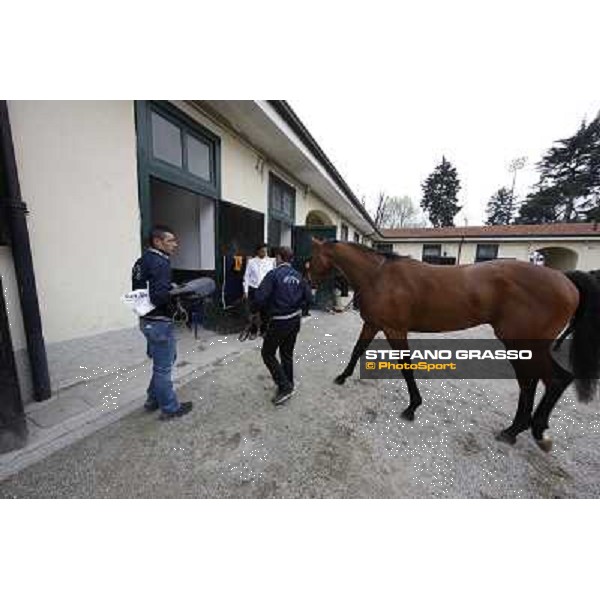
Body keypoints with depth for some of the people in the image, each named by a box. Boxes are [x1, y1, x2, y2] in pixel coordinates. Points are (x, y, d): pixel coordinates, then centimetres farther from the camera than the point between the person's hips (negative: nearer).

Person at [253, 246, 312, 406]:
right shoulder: (297, 275, 4)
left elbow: (259, 298, -21)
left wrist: (265, 309, -2)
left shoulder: (273, 274, -14)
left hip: (279, 321, -7)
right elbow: (308, 297, 4)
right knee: (287, 354, 20)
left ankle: (285, 386, 8)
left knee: (268, 354, 10)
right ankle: (288, 386, 33)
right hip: (295, 320, 7)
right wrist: (296, 307, 12)